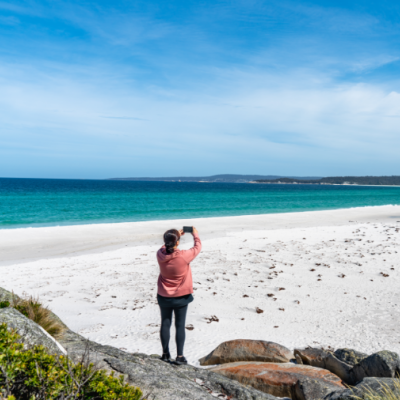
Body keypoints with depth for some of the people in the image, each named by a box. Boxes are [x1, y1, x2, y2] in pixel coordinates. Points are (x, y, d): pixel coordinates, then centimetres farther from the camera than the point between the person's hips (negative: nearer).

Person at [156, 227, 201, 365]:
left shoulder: (160, 254, -14)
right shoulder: (184, 256, -24)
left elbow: (166, 247, 10)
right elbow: (197, 247, -6)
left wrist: (177, 235, 18)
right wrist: (195, 234, 12)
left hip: (164, 296, 3)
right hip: (181, 296, -3)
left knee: (165, 324, 14)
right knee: (180, 326, 7)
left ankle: (165, 354, 25)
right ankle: (180, 356, 11)